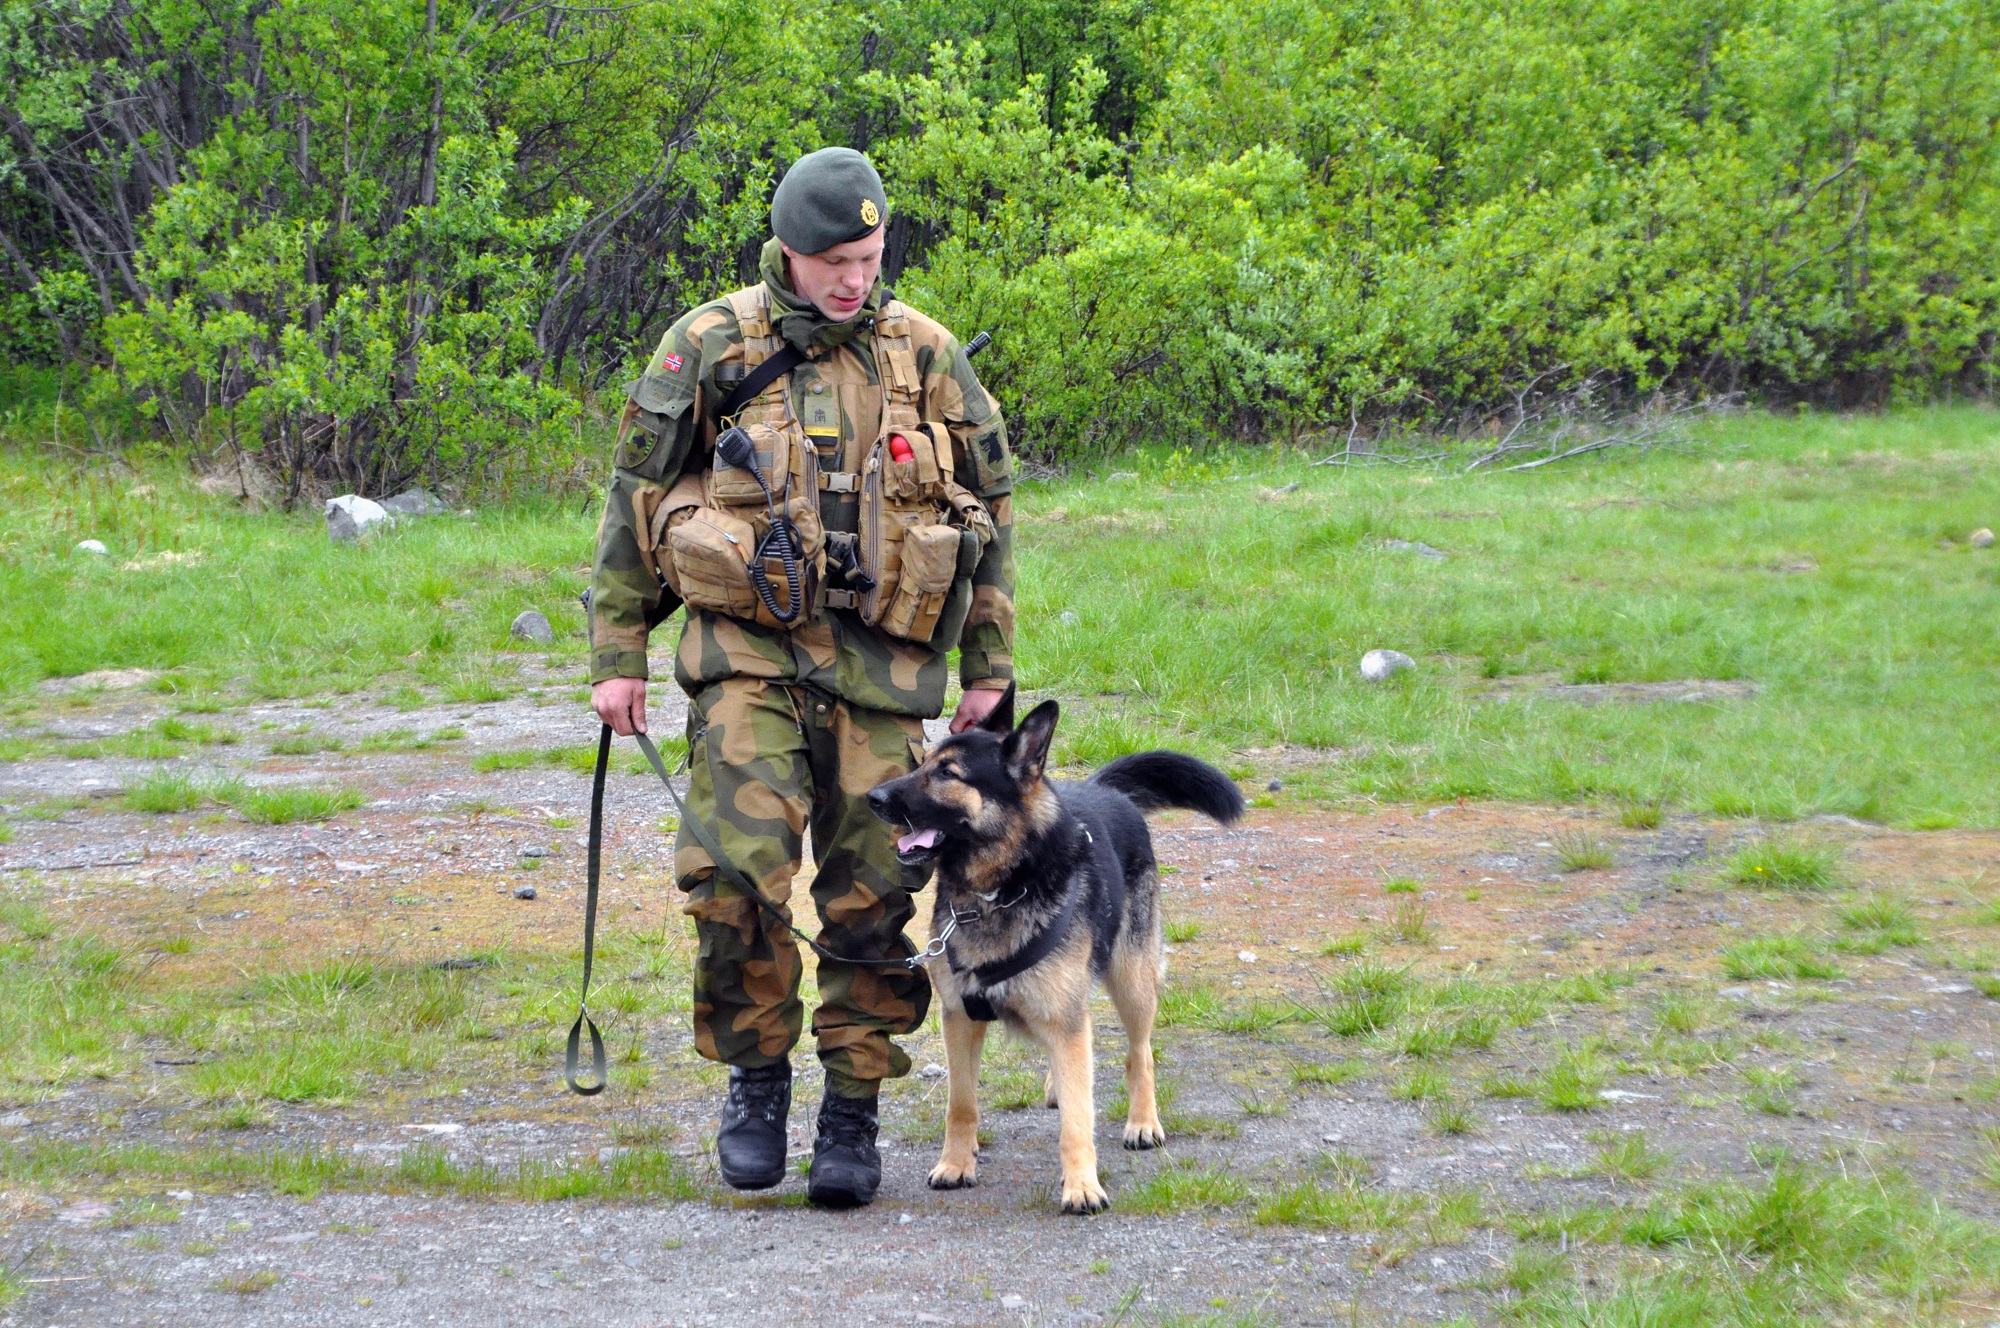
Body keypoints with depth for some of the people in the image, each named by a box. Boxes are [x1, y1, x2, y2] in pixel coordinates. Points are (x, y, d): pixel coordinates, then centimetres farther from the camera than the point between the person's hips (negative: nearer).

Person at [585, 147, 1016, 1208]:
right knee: (735, 870, -16)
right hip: (746, 651, -2)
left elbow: (990, 509, 13)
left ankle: (853, 1113, 14)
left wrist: (988, 667, 11)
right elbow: (634, 499, 6)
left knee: (873, 894, 1)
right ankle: (755, 1076, 5)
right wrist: (617, 656, 5)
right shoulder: (709, 348, 0)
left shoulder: (925, 355, 5)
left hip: (878, 664, 2)